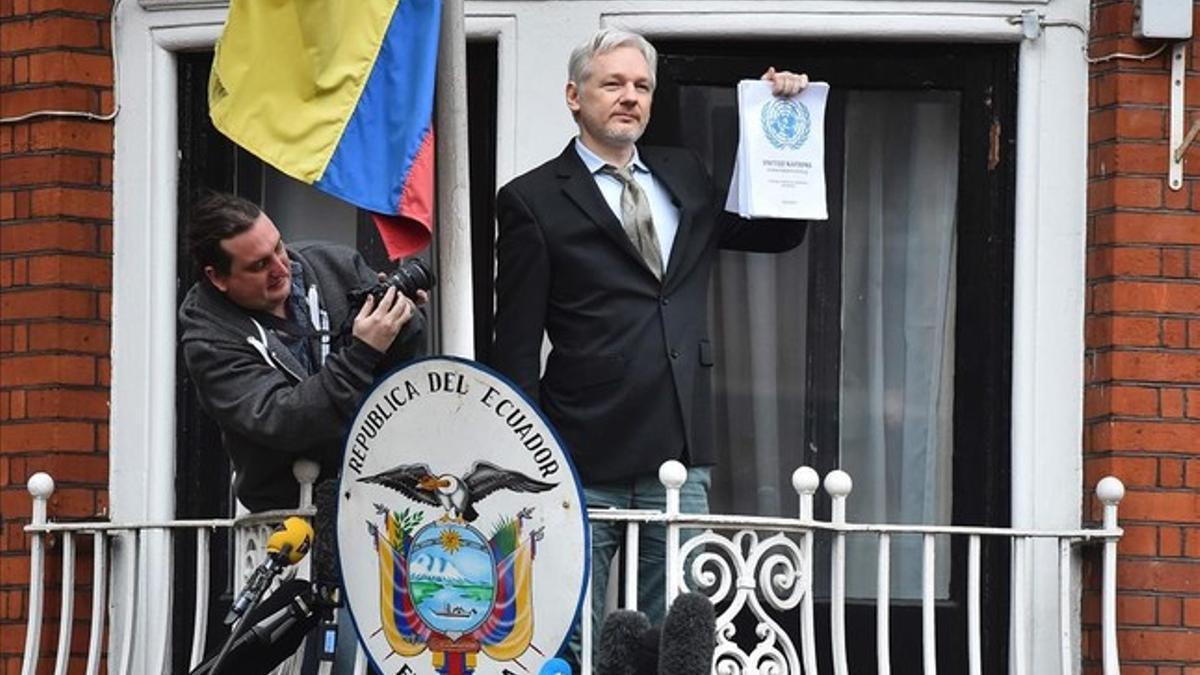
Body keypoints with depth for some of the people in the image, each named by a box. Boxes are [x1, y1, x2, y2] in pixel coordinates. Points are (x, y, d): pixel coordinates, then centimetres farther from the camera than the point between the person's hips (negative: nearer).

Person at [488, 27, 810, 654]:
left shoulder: (684, 176, 15)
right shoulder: (534, 200, 0)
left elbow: (780, 232, 22)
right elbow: (517, 347, -2)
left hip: (680, 460, 5)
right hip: (584, 468, -5)